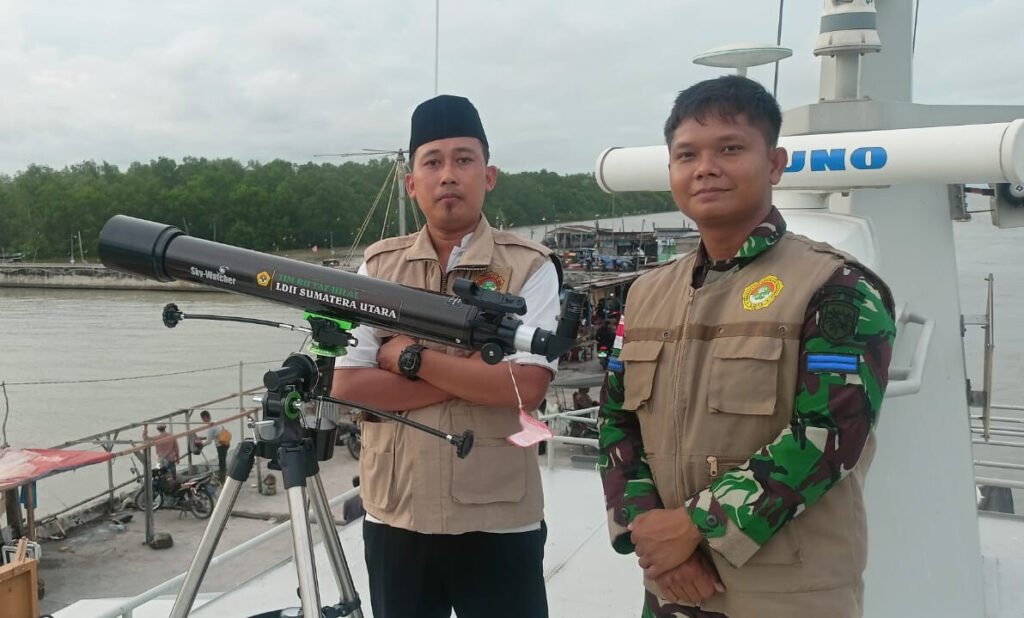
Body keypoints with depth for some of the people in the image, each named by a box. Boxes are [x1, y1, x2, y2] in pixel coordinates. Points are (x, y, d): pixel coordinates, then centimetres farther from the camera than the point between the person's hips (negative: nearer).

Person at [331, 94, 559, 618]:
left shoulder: (529, 266, -6)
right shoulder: (379, 265, 3)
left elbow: (526, 386, -18)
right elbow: (347, 387, -6)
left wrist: (410, 357, -13)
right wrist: (473, 376, -14)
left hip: (499, 522, -2)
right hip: (394, 519, 3)